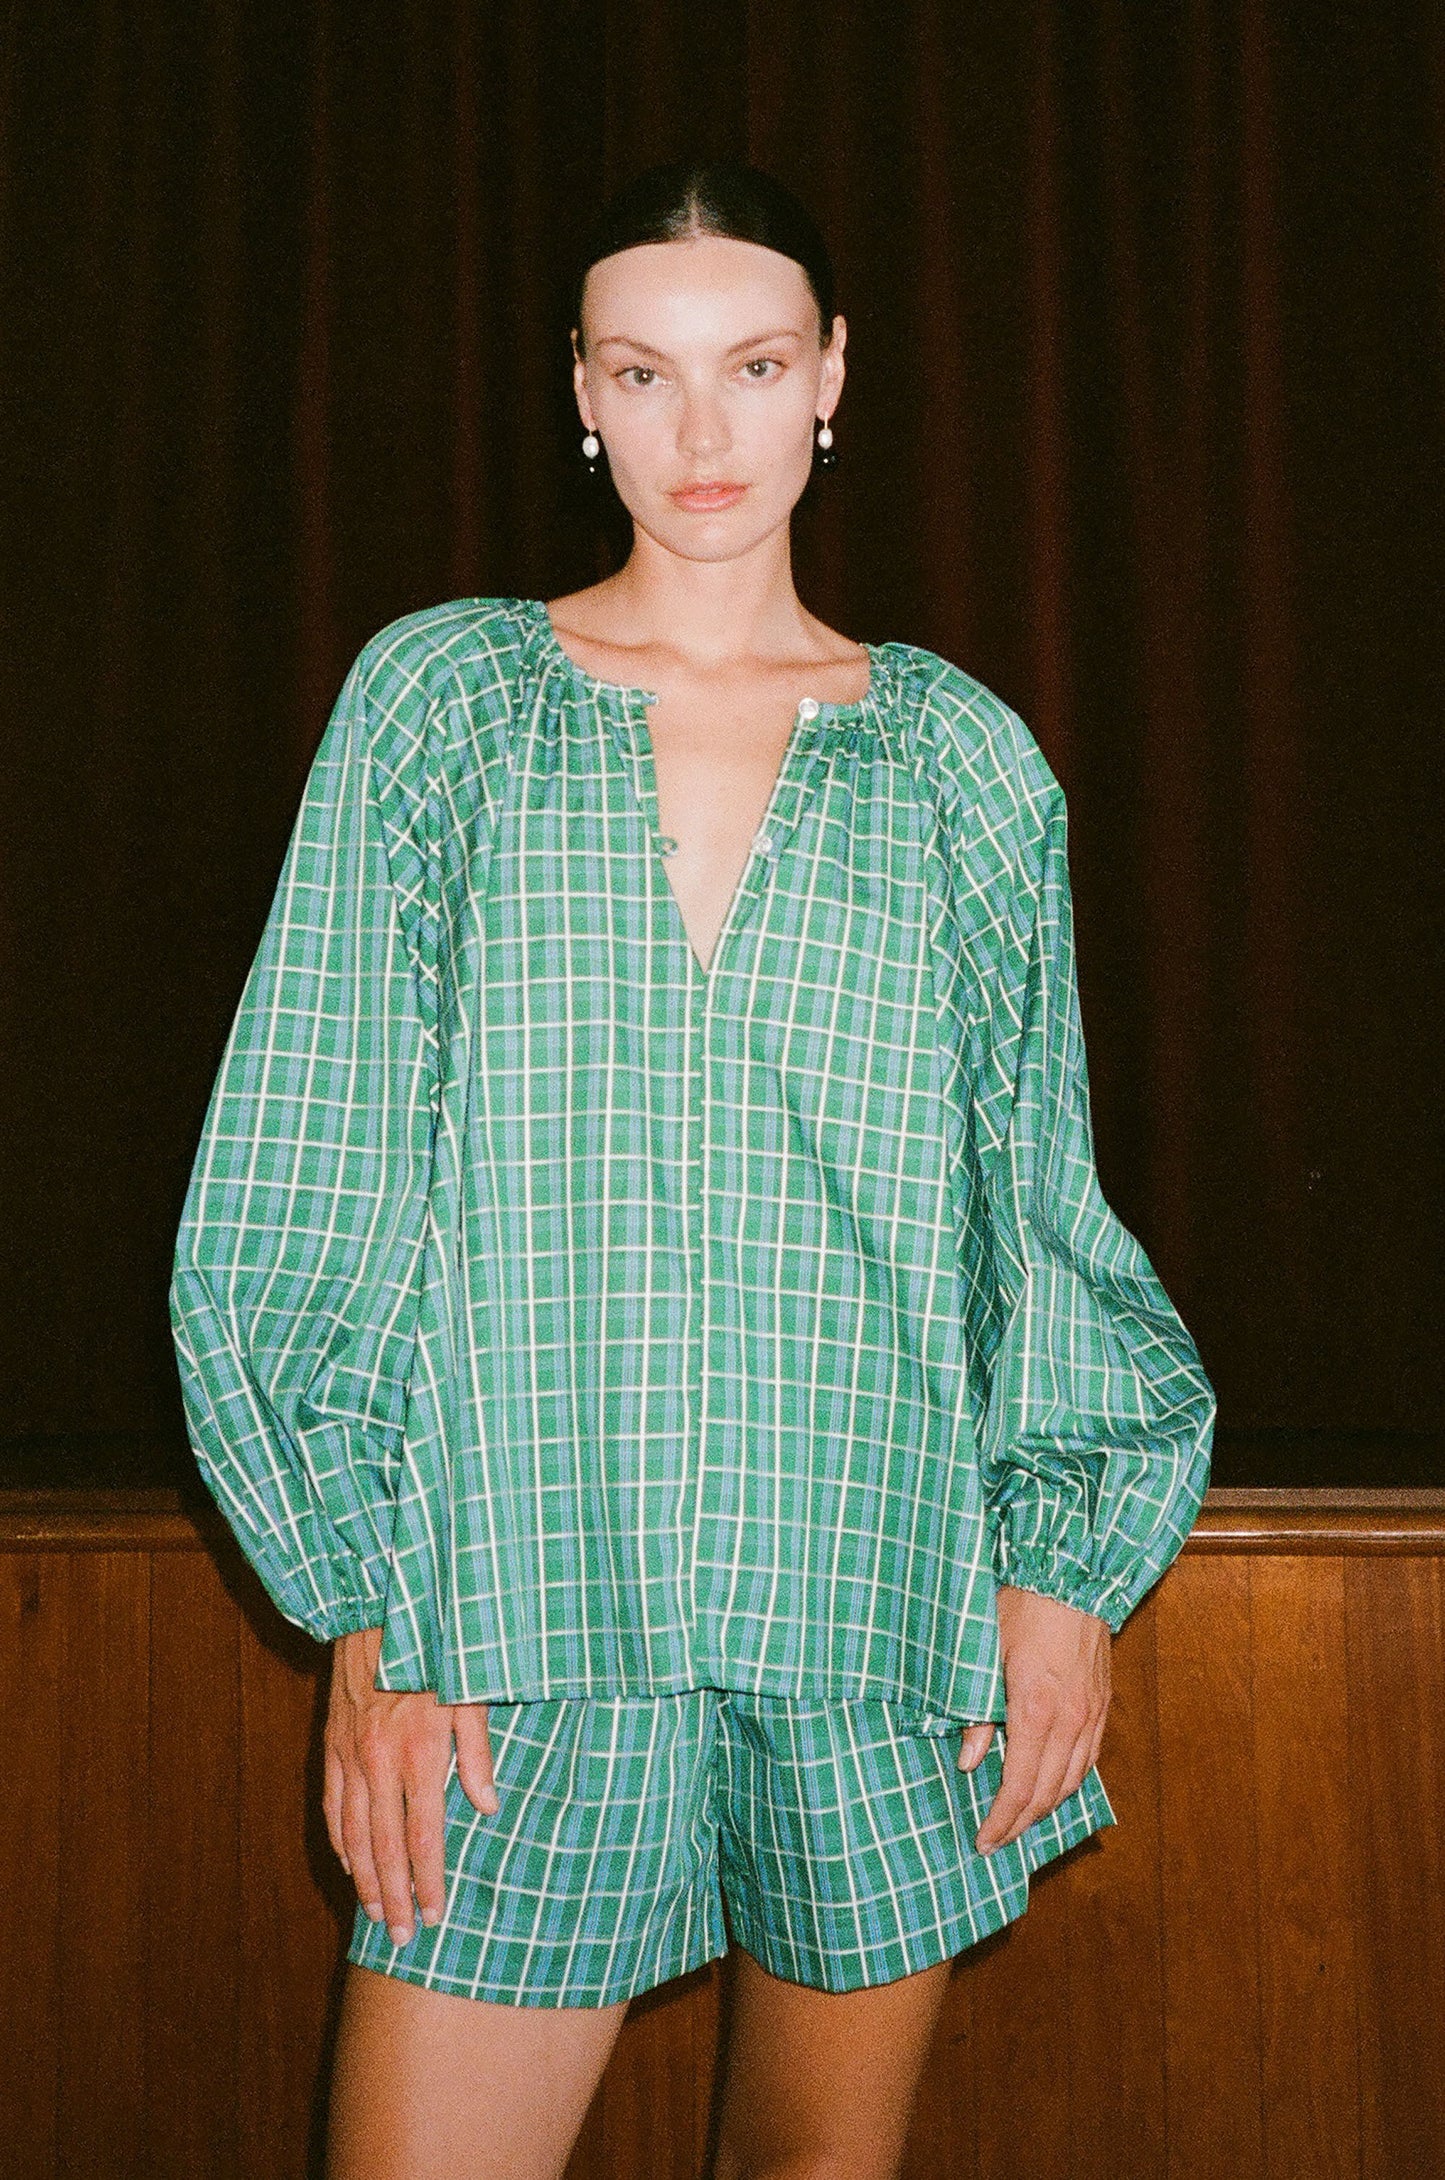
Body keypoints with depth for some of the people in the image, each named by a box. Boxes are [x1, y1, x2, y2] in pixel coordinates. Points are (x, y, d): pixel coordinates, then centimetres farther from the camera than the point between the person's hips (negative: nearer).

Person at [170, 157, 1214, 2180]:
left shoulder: (964, 759, 9)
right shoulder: (440, 698, 5)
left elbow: (1041, 1202, 11)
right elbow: (319, 1179, 2)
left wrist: (1069, 1556, 1)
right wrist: (368, 1607, -5)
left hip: (887, 1615, 2)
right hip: (527, 1620, -1)